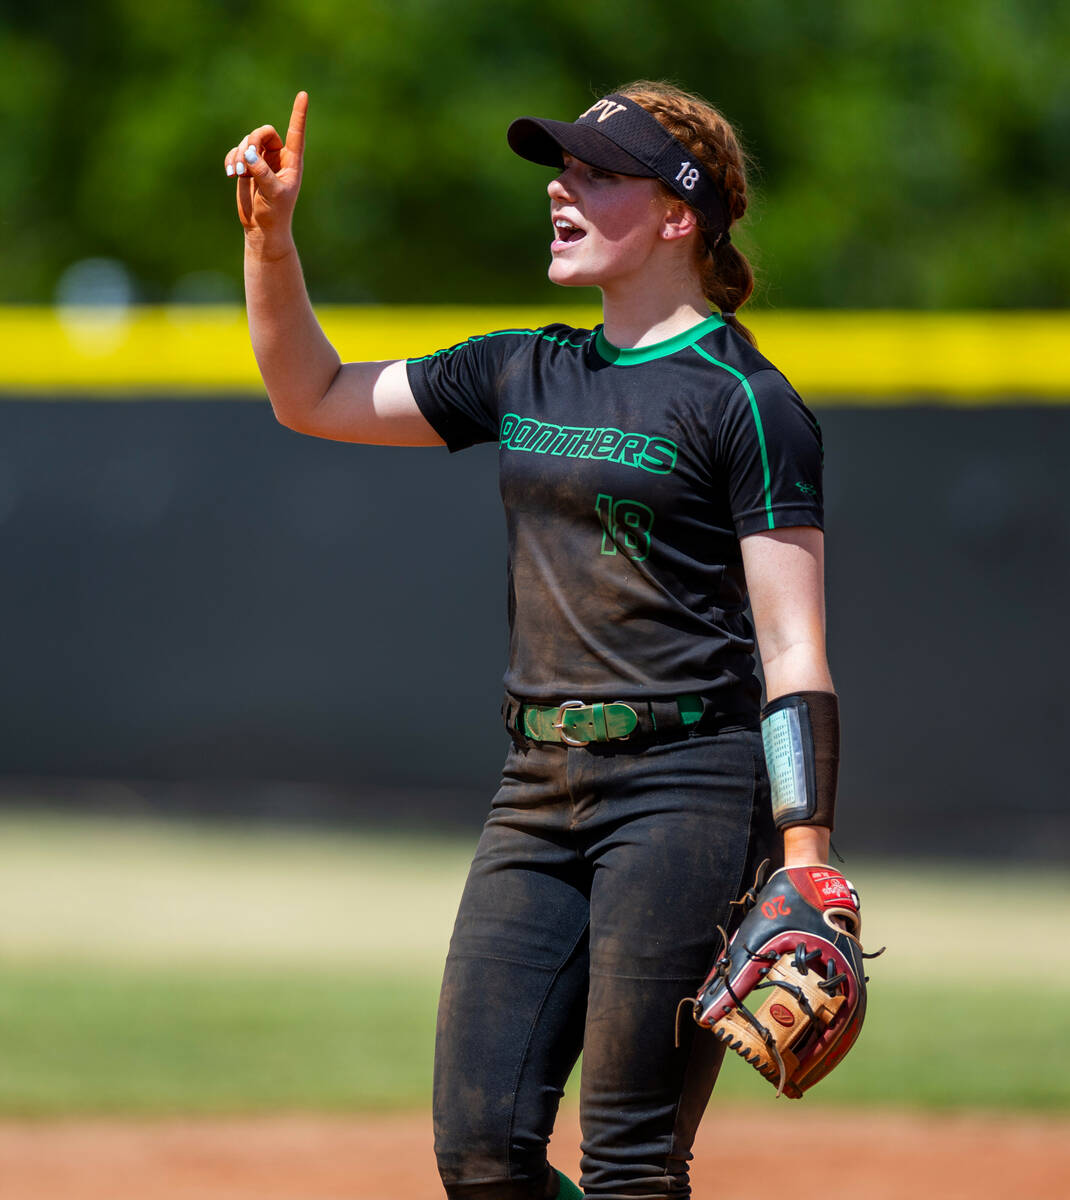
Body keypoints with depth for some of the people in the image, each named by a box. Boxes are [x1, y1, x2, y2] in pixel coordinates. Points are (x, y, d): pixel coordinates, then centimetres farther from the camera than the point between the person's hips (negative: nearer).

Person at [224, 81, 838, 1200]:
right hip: (539, 793, 7)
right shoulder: (525, 374, 15)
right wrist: (270, 236, 7)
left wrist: (806, 866, -18)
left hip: (685, 788, -7)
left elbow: (794, 651, -10)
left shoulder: (746, 402, -6)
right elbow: (315, 397, 22)